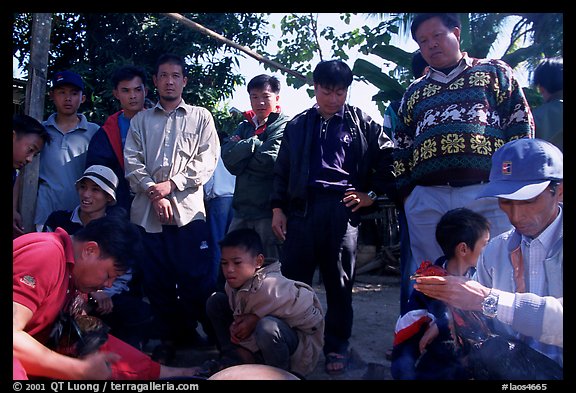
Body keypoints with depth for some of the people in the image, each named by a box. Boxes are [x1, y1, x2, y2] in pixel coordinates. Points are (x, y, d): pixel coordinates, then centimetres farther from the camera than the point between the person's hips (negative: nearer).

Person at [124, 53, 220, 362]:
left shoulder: (200, 117, 12)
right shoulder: (140, 120, 17)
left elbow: (207, 161, 1)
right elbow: (132, 162, 6)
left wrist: (171, 184, -9)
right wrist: (154, 193, -9)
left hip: (188, 208, -2)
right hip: (147, 210, 3)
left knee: (197, 278, -3)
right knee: (156, 279, 7)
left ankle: (213, 335, 12)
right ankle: (170, 336, 22)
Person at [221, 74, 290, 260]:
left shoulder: (284, 125, -2)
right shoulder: (245, 126, 16)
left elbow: (270, 160, -16)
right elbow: (227, 156, 1)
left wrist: (241, 149, -2)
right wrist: (254, 143, -8)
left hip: (269, 210, -6)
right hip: (243, 208, 6)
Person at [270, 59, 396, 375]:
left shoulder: (362, 123, 9)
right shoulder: (297, 125, 15)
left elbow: (388, 158, 9)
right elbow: (282, 170, 15)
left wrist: (372, 194, 2)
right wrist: (277, 209, 8)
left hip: (342, 209, -1)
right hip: (301, 209, 2)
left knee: (339, 283, 6)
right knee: (292, 280, 3)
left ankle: (336, 348, 20)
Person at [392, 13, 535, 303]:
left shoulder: (494, 72, 14)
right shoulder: (414, 93, 23)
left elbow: (521, 126, 8)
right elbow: (401, 147, 21)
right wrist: (405, 192, 11)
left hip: (487, 194, -3)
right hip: (426, 199, 3)